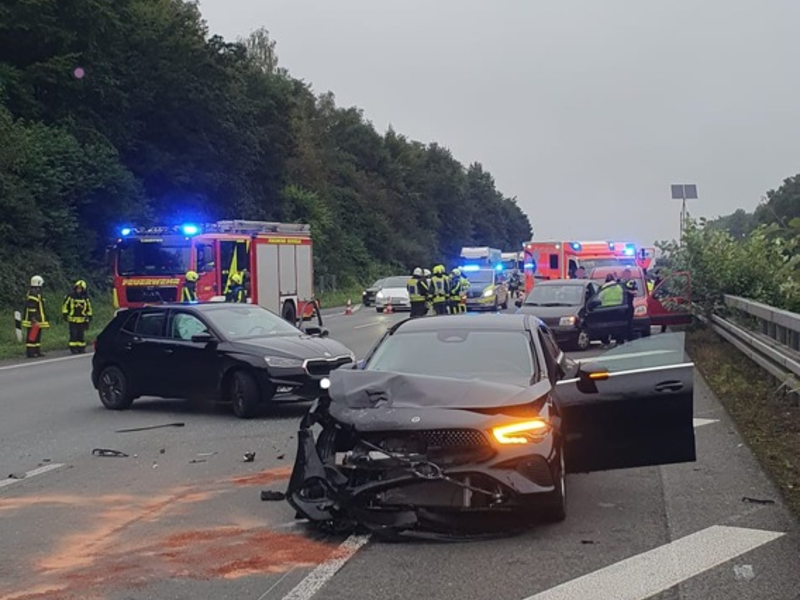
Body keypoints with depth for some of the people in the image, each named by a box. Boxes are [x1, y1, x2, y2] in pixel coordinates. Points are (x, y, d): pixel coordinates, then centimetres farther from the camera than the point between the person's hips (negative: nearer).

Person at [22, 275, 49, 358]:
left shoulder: (36, 293, 18)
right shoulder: (34, 293, -16)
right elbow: (31, 307, -22)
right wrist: (33, 318, -25)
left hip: (37, 320, 11)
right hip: (34, 320, -11)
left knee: (37, 336, 14)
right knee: (32, 336, -8)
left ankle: (37, 351, 19)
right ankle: (30, 353, -7)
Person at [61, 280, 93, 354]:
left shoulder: (85, 297, 5)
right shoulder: (70, 296, -2)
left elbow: (89, 308, 13)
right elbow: (65, 305, 3)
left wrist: (89, 317, 12)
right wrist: (65, 314, -2)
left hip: (82, 319, 2)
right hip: (72, 319, -2)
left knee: (81, 335, 6)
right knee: (73, 334, -4)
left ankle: (81, 348, 12)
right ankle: (73, 348, -1)